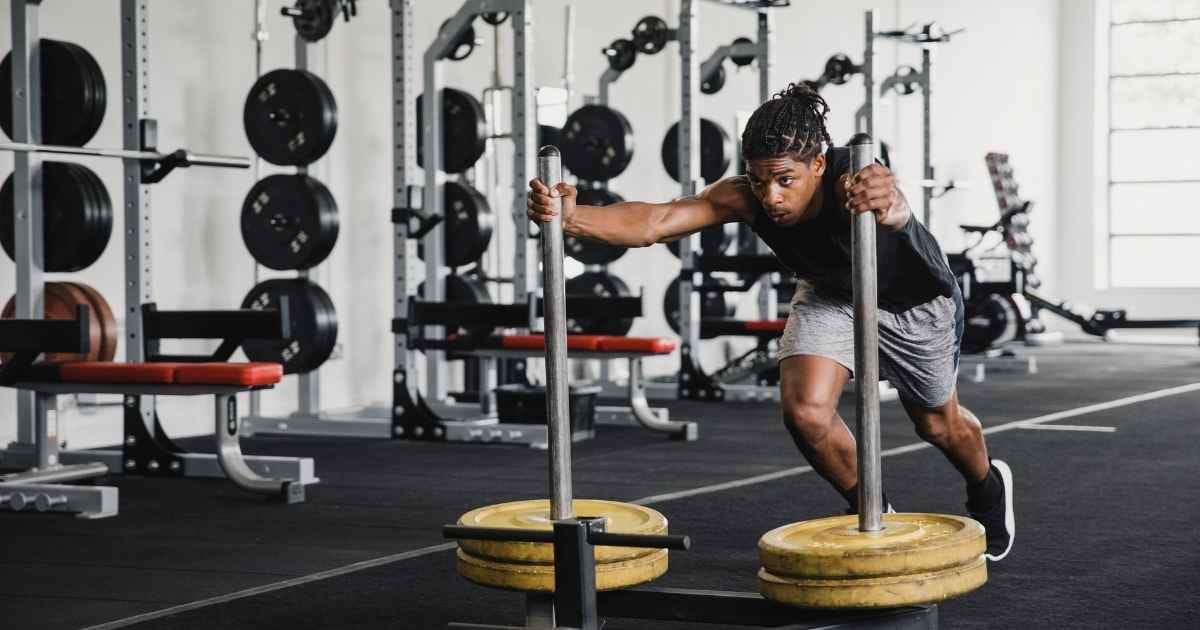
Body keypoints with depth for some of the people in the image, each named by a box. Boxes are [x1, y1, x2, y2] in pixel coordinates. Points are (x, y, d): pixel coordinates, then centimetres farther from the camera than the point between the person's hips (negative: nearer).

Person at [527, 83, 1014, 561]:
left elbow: (895, 210, -67)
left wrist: (886, 202, -91)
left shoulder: (850, 182, -43)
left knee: (938, 424, 16)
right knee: (805, 410, -19)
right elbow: (654, 222, -45)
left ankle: (989, 490, 53)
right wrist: (570, 218, -62)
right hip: (829, 294, 3)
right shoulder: (744, 197, -32)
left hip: (913, 302, -3)